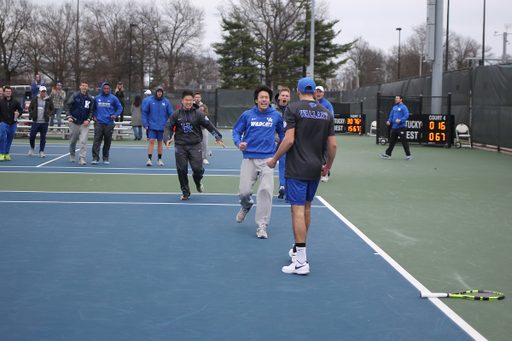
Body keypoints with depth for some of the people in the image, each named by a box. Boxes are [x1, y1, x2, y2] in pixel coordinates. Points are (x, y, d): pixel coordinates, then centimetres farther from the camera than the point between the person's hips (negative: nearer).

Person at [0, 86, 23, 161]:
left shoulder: (15, 102, 5)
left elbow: (21, 110, 14)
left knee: (10, 140, 8)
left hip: (13, 124, 2)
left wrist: (18, 113, -9)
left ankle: (7, 154, 18)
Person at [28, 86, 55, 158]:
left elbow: (53, 109, 12)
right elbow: (30, 108, 14)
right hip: (35, 122, 1)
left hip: (44, 123, 0)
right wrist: (31, 115, -1)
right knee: (32, 136, 1)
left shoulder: (49, 100, 3)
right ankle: (32, 147, 28)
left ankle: (41, 152, 8)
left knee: (43, 138, 1)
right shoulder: (35, 99, 5)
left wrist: (48, 115, -3)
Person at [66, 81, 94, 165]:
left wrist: (88, 120, -5)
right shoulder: (74, 96, 3)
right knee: (72, 141, 12)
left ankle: (82, 158, -12)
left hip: (85, 123, 0)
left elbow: (91, 111, 9)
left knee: (83, 141, -12)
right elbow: (68, 106, 2)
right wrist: (68, 116, -11)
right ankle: (72, 155, 35)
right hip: (74, 122, 0)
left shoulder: (90, 98, 6)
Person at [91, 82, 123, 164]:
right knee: (97, 140, -8)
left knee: (107, 141, 5)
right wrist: (94, 116, 8)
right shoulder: (97, 98, 9)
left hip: (109, 123, 0)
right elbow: (94, 108, 21)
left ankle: (105, 158, 16)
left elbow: (120, 107, 9)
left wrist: (115, 115, -5)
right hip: (99, 123, 0)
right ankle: (95, 158, -8)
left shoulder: (113, 98, 3)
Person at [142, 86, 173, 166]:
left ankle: (160, 159, 17)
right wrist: (145, 124, -6)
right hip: (152, 126, -1)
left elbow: (171, 113, 4)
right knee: (151, 141, -9)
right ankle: (149, 159, -6)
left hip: (162, 126, 2)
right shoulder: (150, 101, -1)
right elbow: (144, 112, 2)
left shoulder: (166, 102, 2)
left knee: (160, 142, 9)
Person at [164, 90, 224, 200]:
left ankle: (198, 182, 26)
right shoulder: (176, 115, 5)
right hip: (180, 146, 1)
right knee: (182, 169, -2)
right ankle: (185, 192, 14)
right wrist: (167, 139, -12)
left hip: (195, 145, -1)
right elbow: (168, 128, 7)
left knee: (197, 168, -10)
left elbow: (209, 126, 5)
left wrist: (218, 137, -3)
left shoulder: (198, 114, 3)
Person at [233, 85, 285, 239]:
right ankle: (246, 206, 33)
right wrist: (239, 143, -6)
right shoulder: (247, 115, 6)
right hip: (249, 159, 0)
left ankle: (261, 225, -7)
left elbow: (282, 133, 21)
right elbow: (236, 131, 13)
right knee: (244, 191, -6)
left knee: (266, 190, -14)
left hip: (267, 159, 0)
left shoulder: (276, 116, 8)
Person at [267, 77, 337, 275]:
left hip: (297, 169, -6)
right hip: (315, 169, 6)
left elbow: (289, 140, -15)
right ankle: (298, 249, 33)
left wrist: (274, 159, -2)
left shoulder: (293, 109, -7)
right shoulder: (326, 113, 7)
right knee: (306, 208, 19)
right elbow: (332, 144, 6)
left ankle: (301, 262, -11)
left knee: (298, 210, -7)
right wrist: (328, 165, 21)